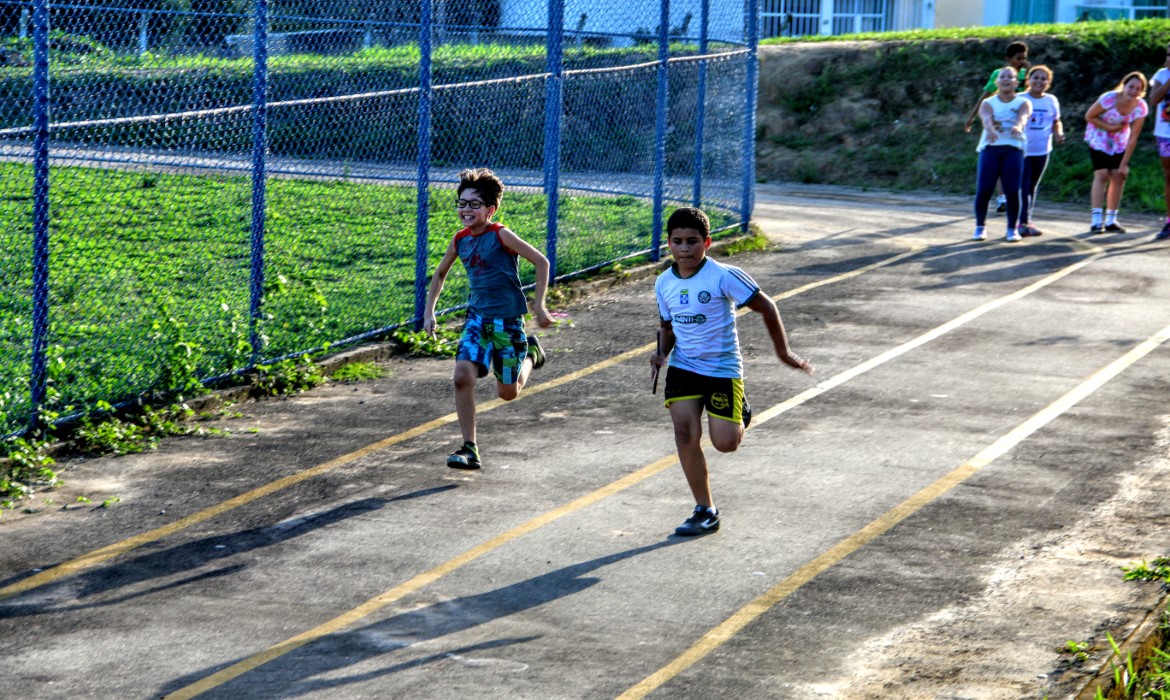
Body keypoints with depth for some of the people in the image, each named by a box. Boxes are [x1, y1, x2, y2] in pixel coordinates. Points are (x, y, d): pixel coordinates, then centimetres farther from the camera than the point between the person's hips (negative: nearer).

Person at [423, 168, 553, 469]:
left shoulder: (501, 235, -15)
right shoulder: (460, 240, 2)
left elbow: (541, 262, -12)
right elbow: (439, 275, 19)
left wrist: (539, 306, -13)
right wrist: (429, 311, 12)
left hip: (507, 319, -4)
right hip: (477, 317, 4)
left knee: (508, 392, 7)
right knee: (463, 376, -18)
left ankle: (530, 352, 40)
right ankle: (470, 450, -10)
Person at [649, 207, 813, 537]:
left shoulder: (724, 277, -16)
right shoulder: (664, 283, 1)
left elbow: (766, 307, -8)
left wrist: (783, 352, -2)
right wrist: (661, 352, -4)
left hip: (723, 369, -4)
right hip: (683, 368, 4)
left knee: (725, 443, -9)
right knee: (685, 433, -10)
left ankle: (741, 415, 28)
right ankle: (705, 511, 1)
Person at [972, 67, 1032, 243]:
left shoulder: (1023, 103, 9)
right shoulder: (988, 103, 10)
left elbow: (1023, 116, -15)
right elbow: (986, 118, -13)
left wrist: (1018, 126, -40)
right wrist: (989, 129, -38)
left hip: (1013, 149, 0)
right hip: (990, 148, 1)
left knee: (1012, 191, -8)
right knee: (983, 190, -8)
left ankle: (1012, 228, 7)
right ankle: (980, 226, 9)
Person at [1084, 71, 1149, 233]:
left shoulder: (1141, 107, -19)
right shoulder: (1109, 98, -29)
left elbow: (1133, 138, -16)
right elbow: (1089, 116, -16)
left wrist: (1124, 164, -16)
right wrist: (1109, 127, -26)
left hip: (1119, 143, 4)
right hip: (1099, 139, -4)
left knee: (1119, 176, -2)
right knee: (1102, 174, -15)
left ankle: (1111, 220, 9)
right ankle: (1096, 221, -17)